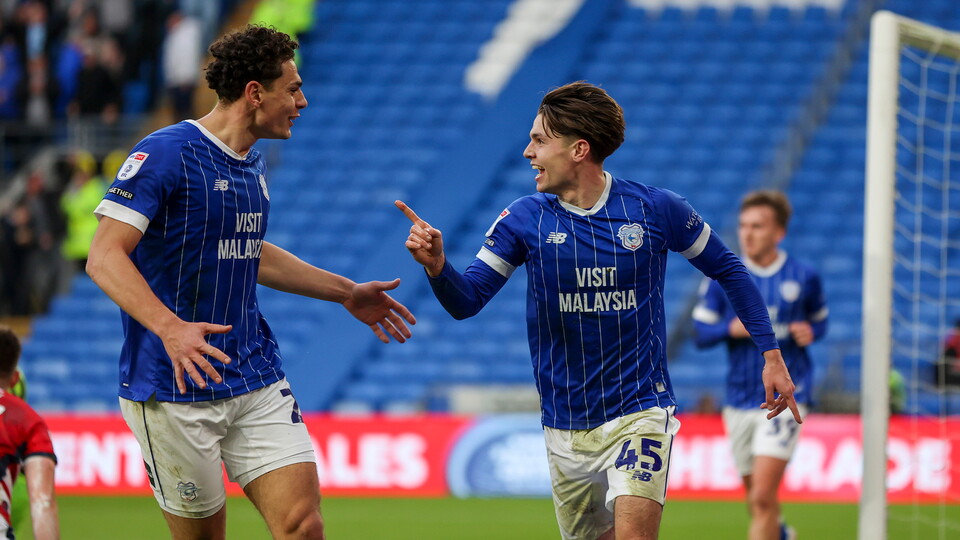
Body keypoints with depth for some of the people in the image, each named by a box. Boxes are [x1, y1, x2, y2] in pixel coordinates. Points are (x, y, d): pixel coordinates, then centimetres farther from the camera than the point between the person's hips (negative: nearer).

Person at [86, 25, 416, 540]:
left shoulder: (252, 164, 13)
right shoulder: (165, 154, -13)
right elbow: (104, 257, -20)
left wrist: (346, 293, 32)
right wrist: (170, 327, -34)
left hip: (257, 381, 7)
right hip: (176, 390, -7)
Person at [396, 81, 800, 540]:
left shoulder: (656, 209, -5)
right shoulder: (524, 219, -2)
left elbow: (728, 270, 8)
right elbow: (465, 301, -7)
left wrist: (770, 353, 5)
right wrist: (435, 264, -29)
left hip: (639, 411, -3)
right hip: (565, 427, 3)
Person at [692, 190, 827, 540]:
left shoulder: (804, 277, 0)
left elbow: (820, 321, 16)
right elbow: (700, 333, 3)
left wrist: (810, 332, -7)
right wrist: (731, 328, -17)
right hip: (740, 401, 3)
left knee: (762, 497, -16)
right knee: (756, 498, 15)